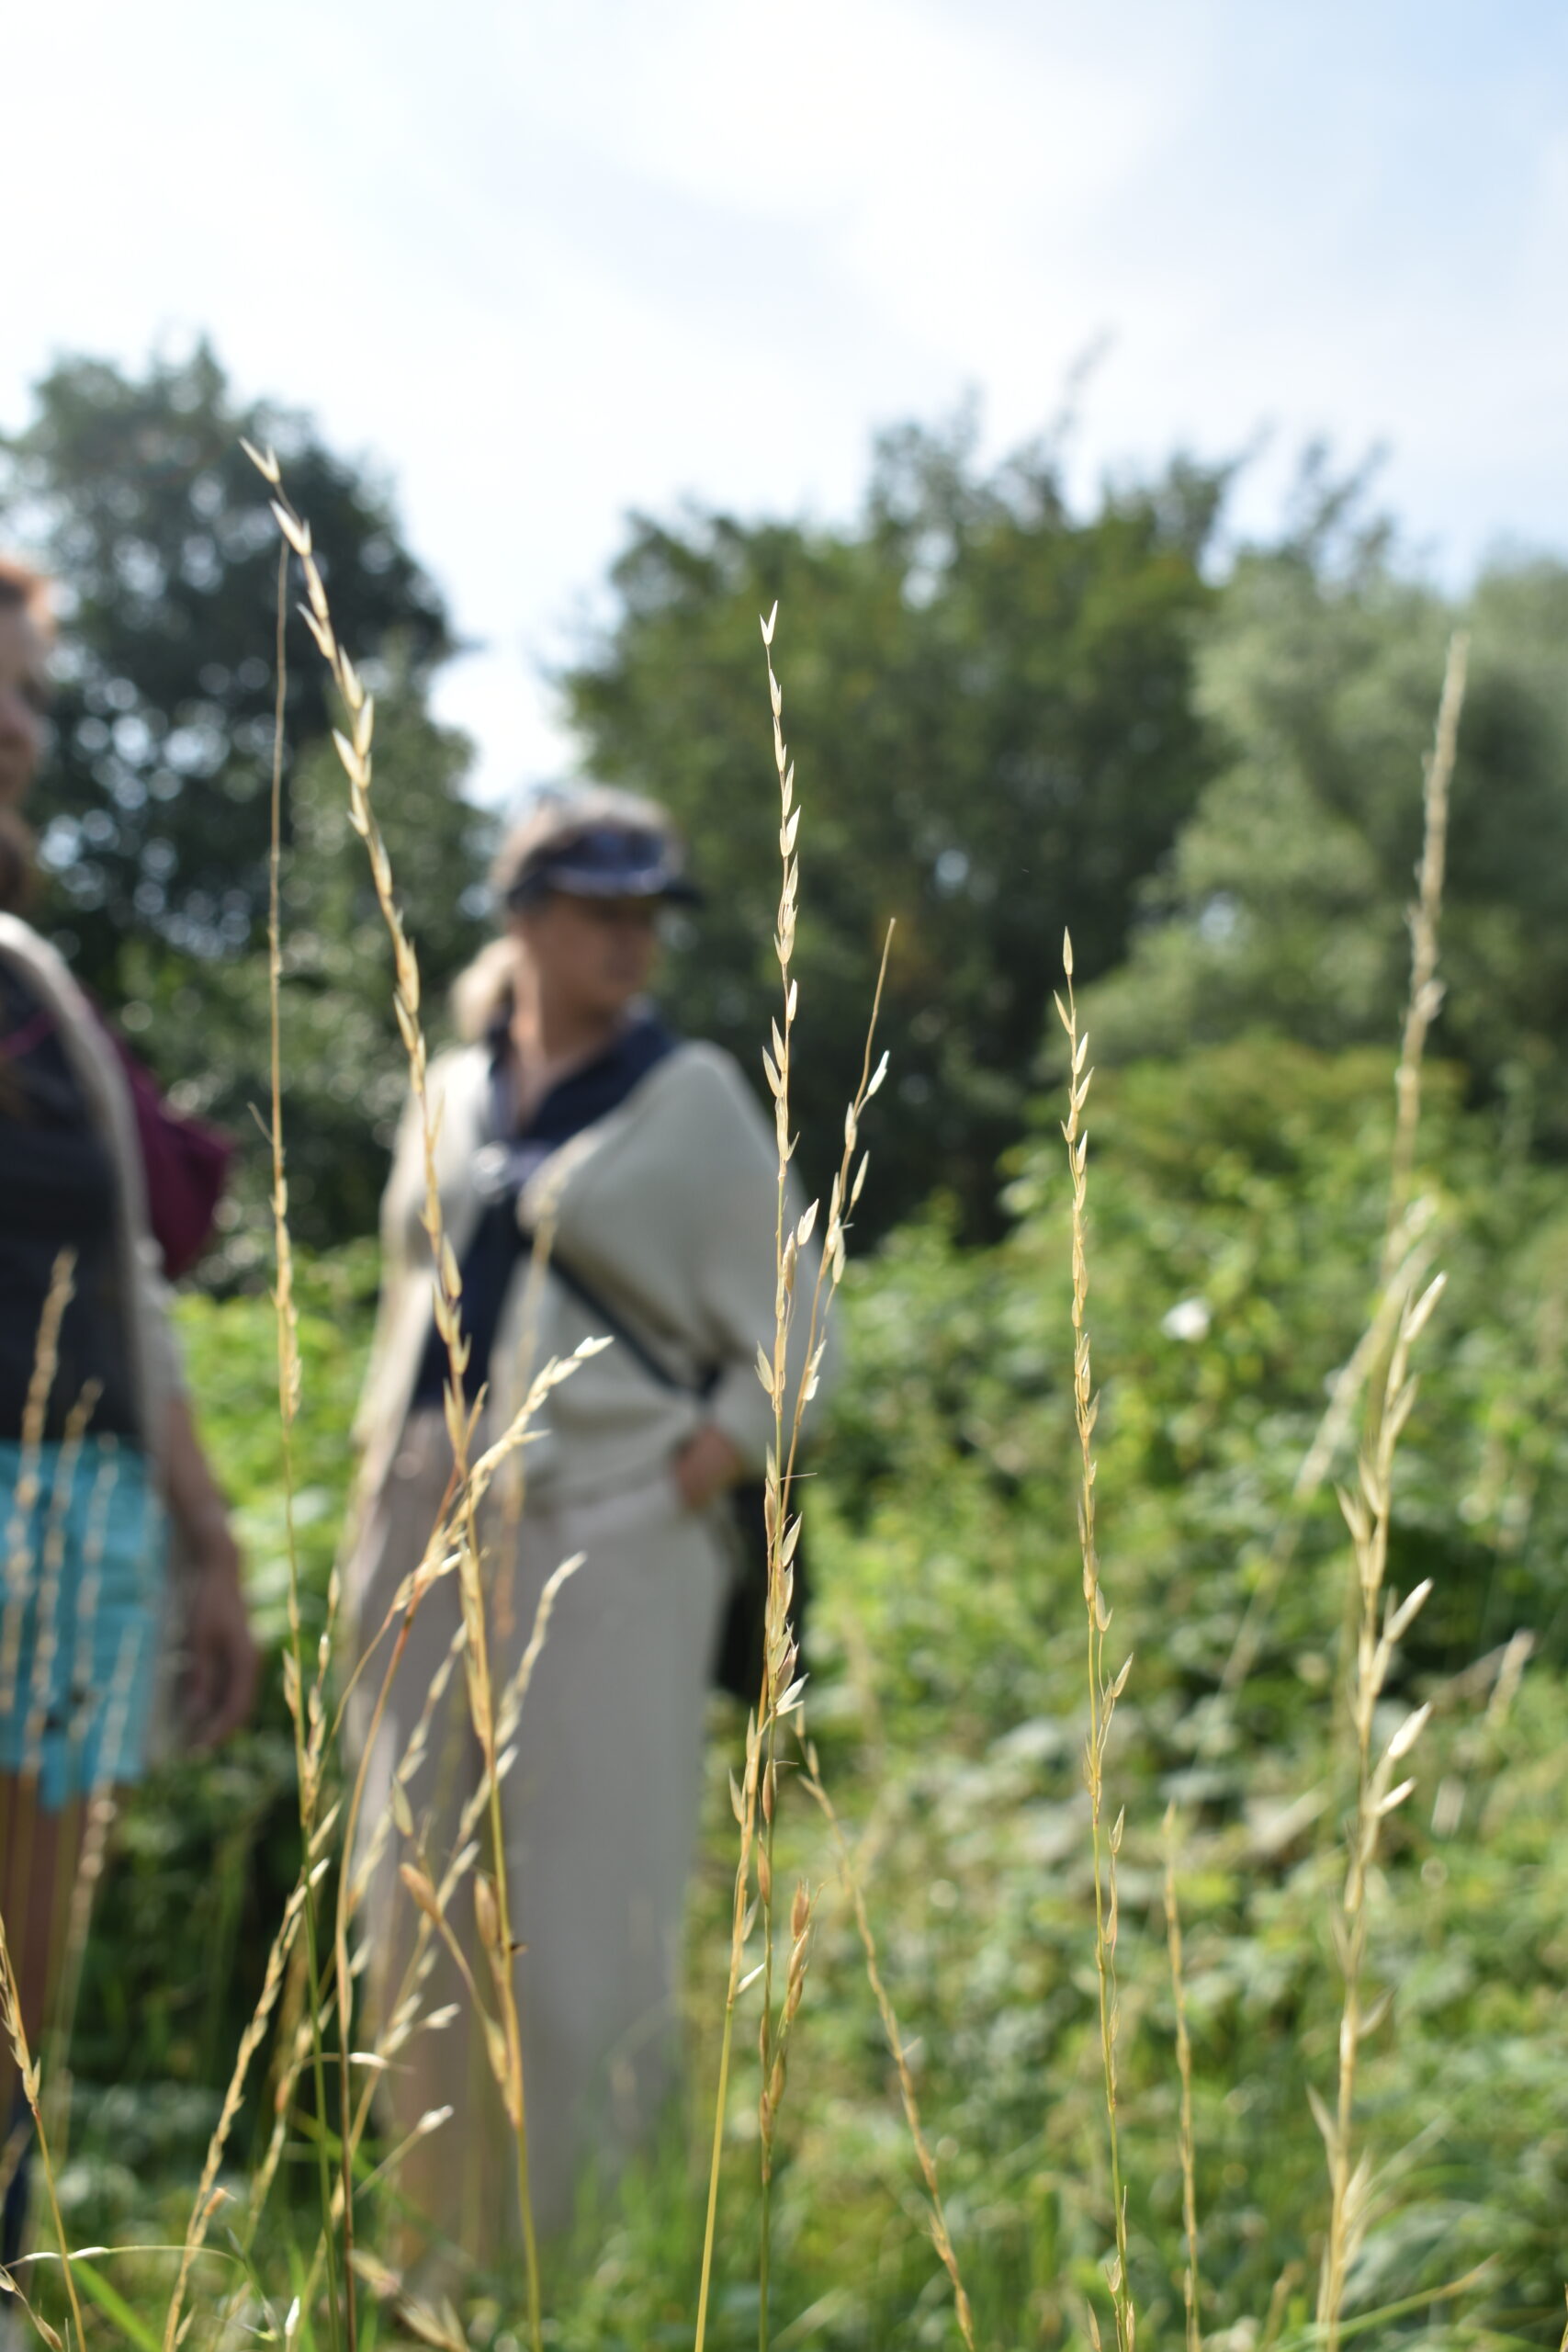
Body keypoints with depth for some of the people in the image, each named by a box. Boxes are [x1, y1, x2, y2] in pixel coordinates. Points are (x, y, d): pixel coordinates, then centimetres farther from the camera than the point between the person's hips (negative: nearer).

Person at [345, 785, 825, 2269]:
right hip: (425, 1536, 5)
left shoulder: (691, 1101, 1)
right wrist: (387, 1502, 12)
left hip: (596, 1546, -5)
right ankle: (441, 2247, 23)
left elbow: (777, 1353, -1)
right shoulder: (452, 1095, 14)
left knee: (579, 1925, -4)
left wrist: (676, 1504, -10)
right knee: (417, 1909, 9)